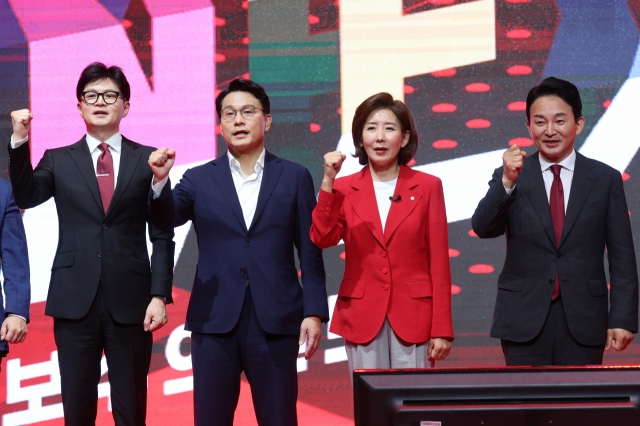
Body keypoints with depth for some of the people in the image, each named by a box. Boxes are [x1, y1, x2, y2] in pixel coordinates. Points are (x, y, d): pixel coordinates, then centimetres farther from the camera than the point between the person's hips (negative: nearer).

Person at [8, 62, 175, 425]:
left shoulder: (147, 160, 5)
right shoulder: (58, 161, 9)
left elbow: (162, 235, 3)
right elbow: (26, 198, -8)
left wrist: (160, 295, -5)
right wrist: (20, 141, -18)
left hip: (130, 301, -1)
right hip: (75, 301, 1)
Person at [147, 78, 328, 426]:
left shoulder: (294, 177, 6)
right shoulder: (199, 180, 8)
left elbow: (310, 252, 4)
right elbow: (166, 218, -8)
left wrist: (314, 312, -4)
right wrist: (160, 180, -28)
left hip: (275, 322, -1)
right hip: (214, 322, 1)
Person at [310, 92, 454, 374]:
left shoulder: (427, 187, 3)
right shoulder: (343, 189, 6)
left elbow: (439, 263, 1)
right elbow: (322, 239, -10)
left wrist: (442, 329, -3)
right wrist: (328, 181, -17)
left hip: (412, 317, -1)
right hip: (361, 316, 1)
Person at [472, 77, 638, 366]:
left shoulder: (606, 179, 3)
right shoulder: (508, 178, 3)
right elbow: (483, 228, -13)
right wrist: (507, 182, -28)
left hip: (583, 320, 0)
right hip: (524, 319, 0)